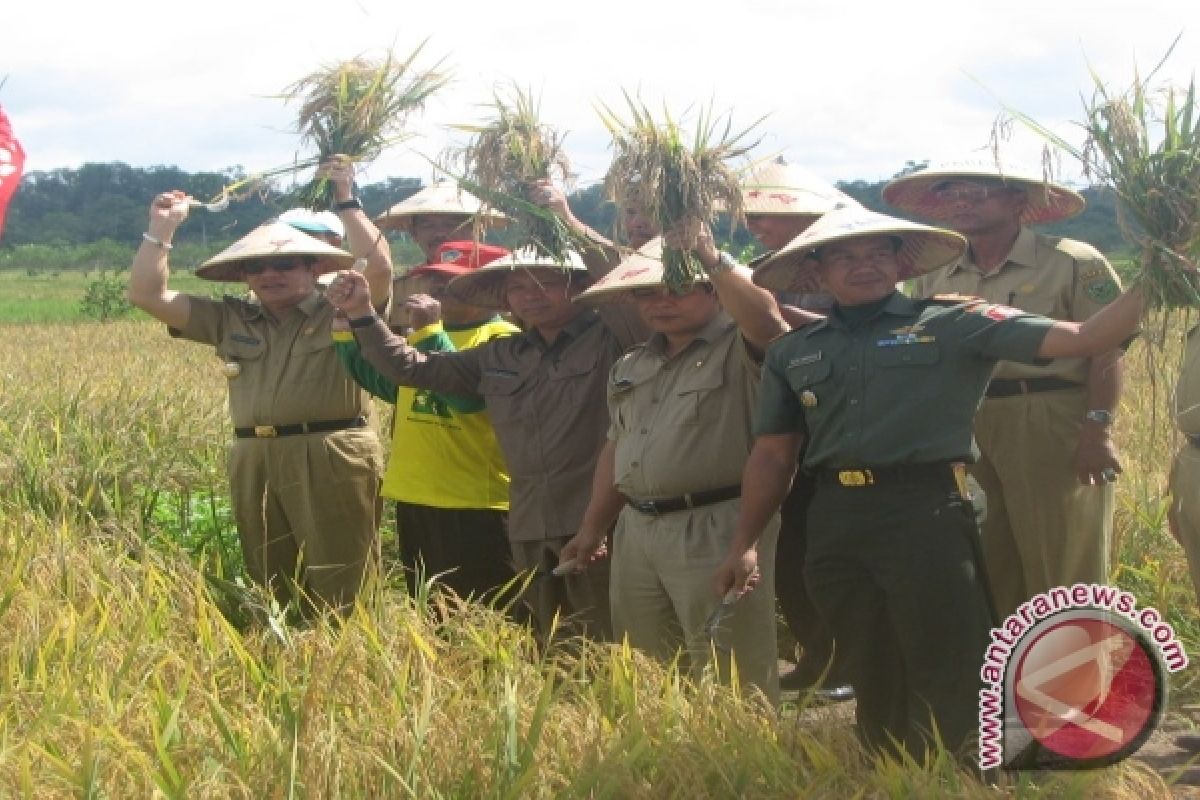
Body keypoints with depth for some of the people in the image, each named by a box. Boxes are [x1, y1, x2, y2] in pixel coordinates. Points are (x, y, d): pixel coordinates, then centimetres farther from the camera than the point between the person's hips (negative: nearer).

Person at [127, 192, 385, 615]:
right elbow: (146, 294, 14)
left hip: (333, 461, -5)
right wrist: (162, 228, 8)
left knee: (340, 590, -3)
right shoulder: (230, 321, 15)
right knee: (271, 583, 11)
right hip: (254, 464, 5)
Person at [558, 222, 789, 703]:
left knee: (731, 680, -5)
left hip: (714, 528, -8)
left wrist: (712, 259, -31)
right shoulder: (630, 368, 19)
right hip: (636, 531, 8)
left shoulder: (738, 350, -6)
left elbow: (766, 320, -30)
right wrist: (591, 530, 23)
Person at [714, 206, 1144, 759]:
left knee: (950, 680, -2)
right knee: (872, 678, 14)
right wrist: (743, 545, 14)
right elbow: (773, 454, 18)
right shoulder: (792, 353, 14)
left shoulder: (952, 325, 0)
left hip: (927, 513, -4)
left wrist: (1149, 285, -18)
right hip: (834, 526, 4)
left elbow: (1078, 339, -8)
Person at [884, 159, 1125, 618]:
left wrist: (1098, 429, -16)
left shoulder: (1074, 264, -3)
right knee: (981, 565, 12)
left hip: (1050, 427, -5)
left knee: (1062, 566, -3)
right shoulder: (936, 276, 14)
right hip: (962, 430, 6)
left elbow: (1107, 350, -7)